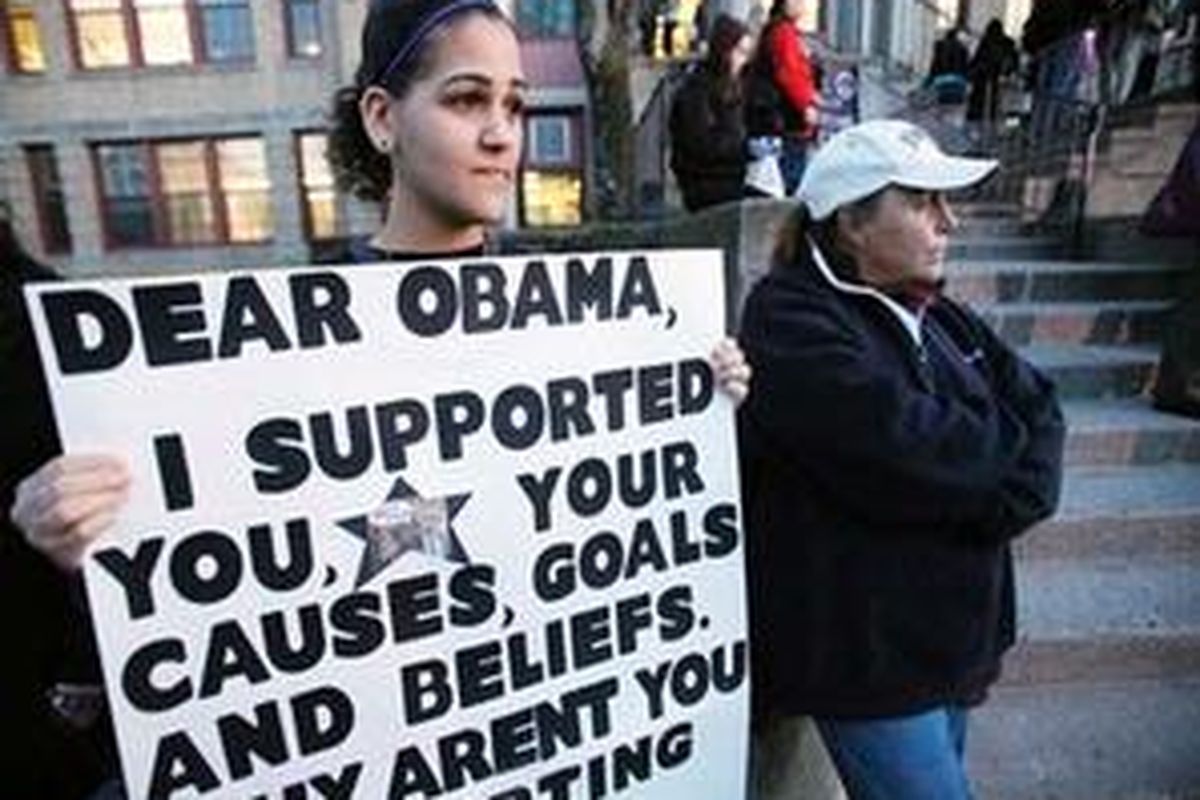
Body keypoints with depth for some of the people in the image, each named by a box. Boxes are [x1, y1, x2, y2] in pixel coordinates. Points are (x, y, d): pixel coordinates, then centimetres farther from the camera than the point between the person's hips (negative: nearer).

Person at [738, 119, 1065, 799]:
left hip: (953, 634, 8)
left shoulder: (939, 317, 9)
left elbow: (1039, 407, 3)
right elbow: (910, 447, -26)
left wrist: (1011, 495, -15)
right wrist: (1018, 461, -8)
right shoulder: (794, 323, -19)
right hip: (867, 652, -8)